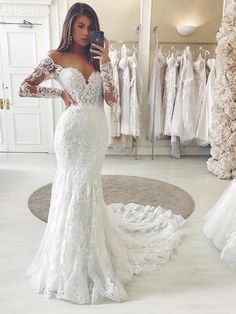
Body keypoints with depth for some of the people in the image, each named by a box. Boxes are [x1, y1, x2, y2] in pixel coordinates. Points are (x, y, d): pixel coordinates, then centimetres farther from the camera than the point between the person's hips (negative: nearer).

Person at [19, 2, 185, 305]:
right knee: (73, 187, 4)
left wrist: (105, 62, -6)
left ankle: (90, 252, 34)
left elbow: (111, 98, -2)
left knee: (88, 187, 12)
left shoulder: (97, 58, 10)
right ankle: (72, 260, 25)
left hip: (97, 130, 3)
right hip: (72, 130, -3)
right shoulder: (56, 57, 0)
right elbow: (25, 88, -3)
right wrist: (60, 92, -4)